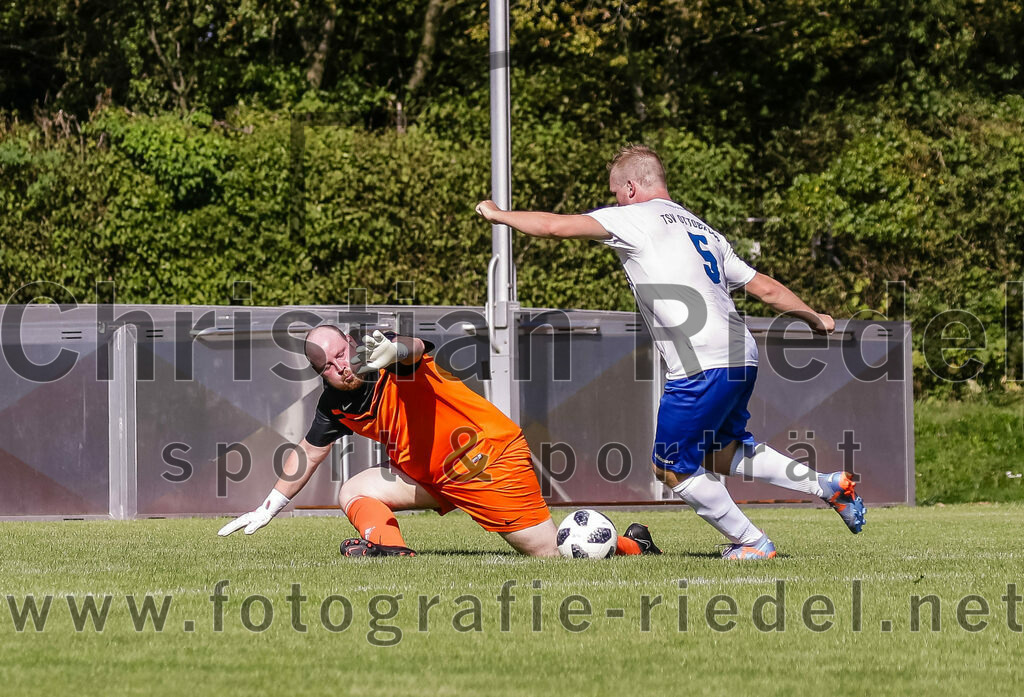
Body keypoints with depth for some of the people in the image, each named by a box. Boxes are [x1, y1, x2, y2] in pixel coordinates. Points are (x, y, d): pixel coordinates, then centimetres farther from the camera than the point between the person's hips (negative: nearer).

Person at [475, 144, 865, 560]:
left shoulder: (635, 218, 0)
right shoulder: (703, 230, 23)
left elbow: (554, 226, -6)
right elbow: (765, 288, 25)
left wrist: (497, 214, 10)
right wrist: (814, 318, 40)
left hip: (706, 368, -9)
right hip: (743, 359, 9)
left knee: (673, 469, 6)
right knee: (721, 454, 26)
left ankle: (751, 543, 10)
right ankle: (827, 486, 19)